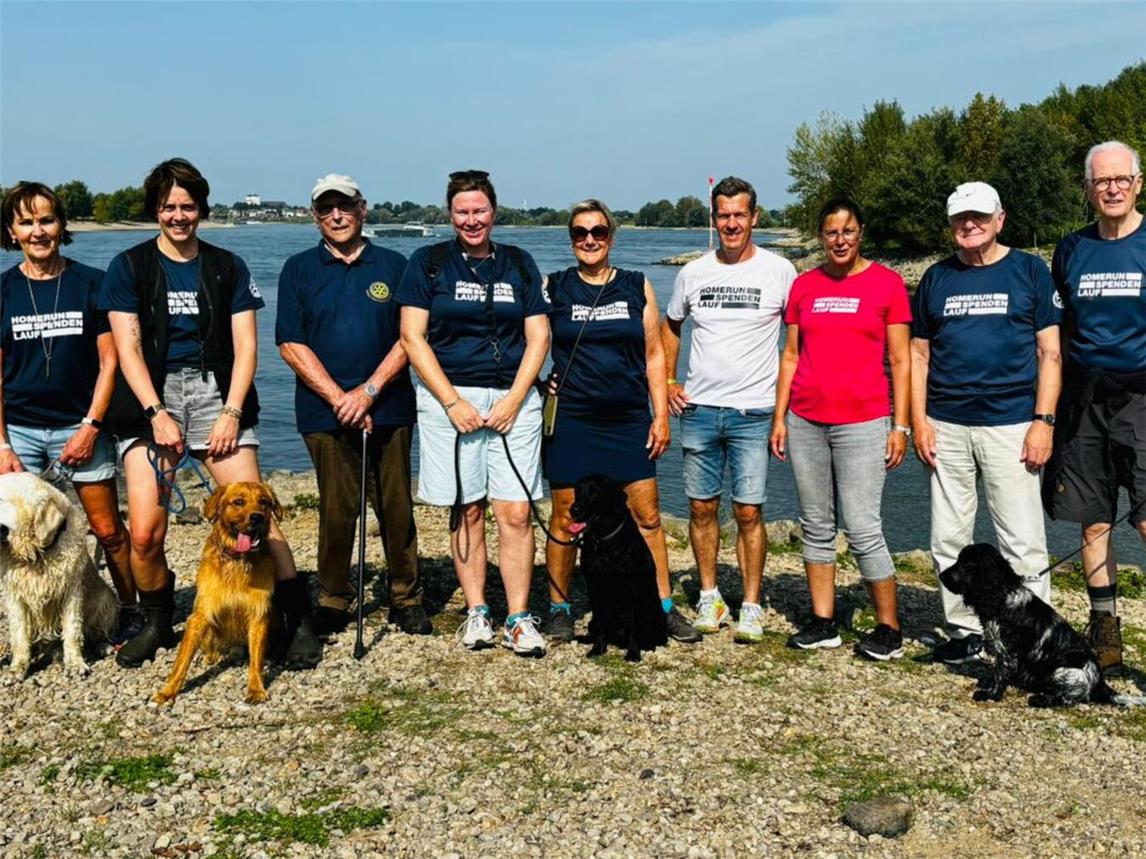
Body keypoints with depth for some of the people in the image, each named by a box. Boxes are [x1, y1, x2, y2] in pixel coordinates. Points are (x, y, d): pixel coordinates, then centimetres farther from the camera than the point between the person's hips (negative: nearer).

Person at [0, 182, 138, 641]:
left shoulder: (91, 283, -1)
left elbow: (108, 363, -1)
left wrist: (91, 427, -8)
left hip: (81, 425, -1)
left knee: (108, 530, 2)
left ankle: (130, 612, 19)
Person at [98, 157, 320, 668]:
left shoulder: (227, 267, 11)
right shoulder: (129, 267, 8)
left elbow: (245, 346, 6)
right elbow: (127, 348, 0)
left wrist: (232, 411, -6)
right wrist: (157, 413, -11)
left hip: (215, 392, 0)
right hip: (151, 397, 0)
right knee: (144, 533, -8)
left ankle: (299, 620, 2)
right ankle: (157, 624, 17)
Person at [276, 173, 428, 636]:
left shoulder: (393, 266, 9)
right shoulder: (299, 269, 8)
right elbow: (291, 344, 0)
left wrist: (369, 391, -10)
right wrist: (339, 399, -9)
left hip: (388, 409, 1)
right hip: (325, 412, 0)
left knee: (397, 508, 3)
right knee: (336, 511, 1)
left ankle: (407, 599, 15)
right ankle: (332, 602, 15)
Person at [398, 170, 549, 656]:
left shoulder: (518, 264, 11)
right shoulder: (428, 263, 5)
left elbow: (538, 336, 8)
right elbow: (412, 337, -1)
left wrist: (513, 400, -4)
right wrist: (453, 402, -9)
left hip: (512, 398, 1)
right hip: (449, 397, -1)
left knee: (515, 512, -5)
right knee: (467, 510, 3)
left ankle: (518, 620, 1)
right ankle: (476, 613, 14)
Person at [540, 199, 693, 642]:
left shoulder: (637, 287, 7)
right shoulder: (554, 288, 3)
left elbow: (654, 356, 8)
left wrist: (661, 415, 3)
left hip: (629, 421, 2)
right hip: (571, 421, -1)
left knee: (647, 514, 2)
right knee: (565, 517, 4)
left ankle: (664, 605, 12)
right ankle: (558, 607, 16)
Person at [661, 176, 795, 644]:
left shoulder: (779, 271, -2)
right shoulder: (693, 273, 6)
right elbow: (670, 327, 21)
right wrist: (668, 381, 11)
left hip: (753, 411, -3)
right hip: (699, 409, 3)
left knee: (748, 511, -2)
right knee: (702, 507, 8)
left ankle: (751, 606, 8)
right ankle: (709, 597, 22)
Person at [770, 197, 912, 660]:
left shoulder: (886, 283, 0)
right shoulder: (804, 285, 10)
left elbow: (901, 360, 0)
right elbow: (791, 355, 13)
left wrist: (901, 425, -5)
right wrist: (779, 418, 8)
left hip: (862, 421, -4)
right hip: (805, 421, 4)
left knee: (863, 530, -7)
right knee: (816, 526, 9)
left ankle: (889, 628, 7)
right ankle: (823, 622, 18)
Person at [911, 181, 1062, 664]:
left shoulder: (1029, 271, 4)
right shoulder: (937, 277, 12)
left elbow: (1050, 352, 2)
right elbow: (919, 353, 14)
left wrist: (1043, 420, -7)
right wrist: (918, 420, 3)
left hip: (1010, 423, -3)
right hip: (946, 427, 3)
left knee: (1023, 543, -3)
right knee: (949, 540, 7)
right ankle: (965, 632, 19)